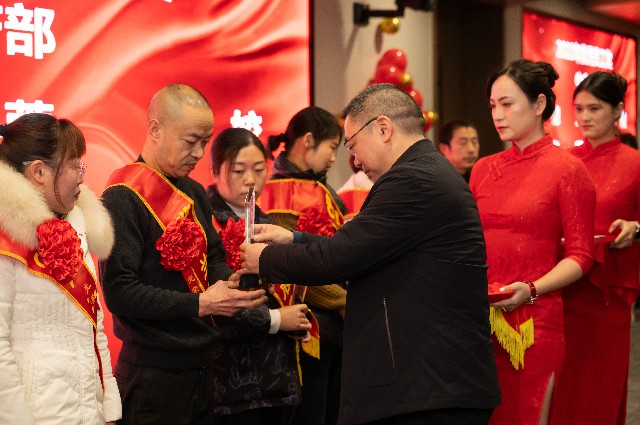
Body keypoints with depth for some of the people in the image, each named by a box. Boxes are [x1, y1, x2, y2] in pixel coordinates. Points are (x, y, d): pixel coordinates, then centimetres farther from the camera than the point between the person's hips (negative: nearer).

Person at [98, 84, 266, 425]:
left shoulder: (194, 193, 12)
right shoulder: (123, 197, -13)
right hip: (153, 373, -8)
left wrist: (232, 282, -5)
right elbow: (119, 291, -19)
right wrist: (199, 304, -22)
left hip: (202, 364, 8)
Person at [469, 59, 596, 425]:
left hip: (534, 319, -4)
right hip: (479, 316, 4)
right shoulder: (484, 169, 12)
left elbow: (579, 257, -5)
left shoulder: (567, 169, -3)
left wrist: (531, 290, -18)